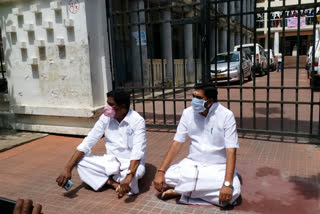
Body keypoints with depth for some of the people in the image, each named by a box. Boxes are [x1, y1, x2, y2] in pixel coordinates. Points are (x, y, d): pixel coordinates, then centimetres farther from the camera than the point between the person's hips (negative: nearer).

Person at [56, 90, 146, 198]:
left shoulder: (138, 121, -19)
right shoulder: (105, 118, -7)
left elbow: (138, 152, -30)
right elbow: (87, 142, -9)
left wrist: (129, 177, -45)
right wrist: (68, 168, -17)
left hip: (130, 164, -4)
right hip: (111, 161, 4)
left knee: (138, 171, -38)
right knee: (80, 161, -15)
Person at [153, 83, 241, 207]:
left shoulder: (226, 115, -13)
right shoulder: (188, 113, -3)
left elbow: (231, 151, -18)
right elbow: (177, 143, -4)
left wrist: (228, 184, -30)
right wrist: (160, 171, -15)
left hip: (218, 167, -2)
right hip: (192, 164, 2)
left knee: (233, 191, -31)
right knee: (163, 179, -19)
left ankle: (181, 191, -14)